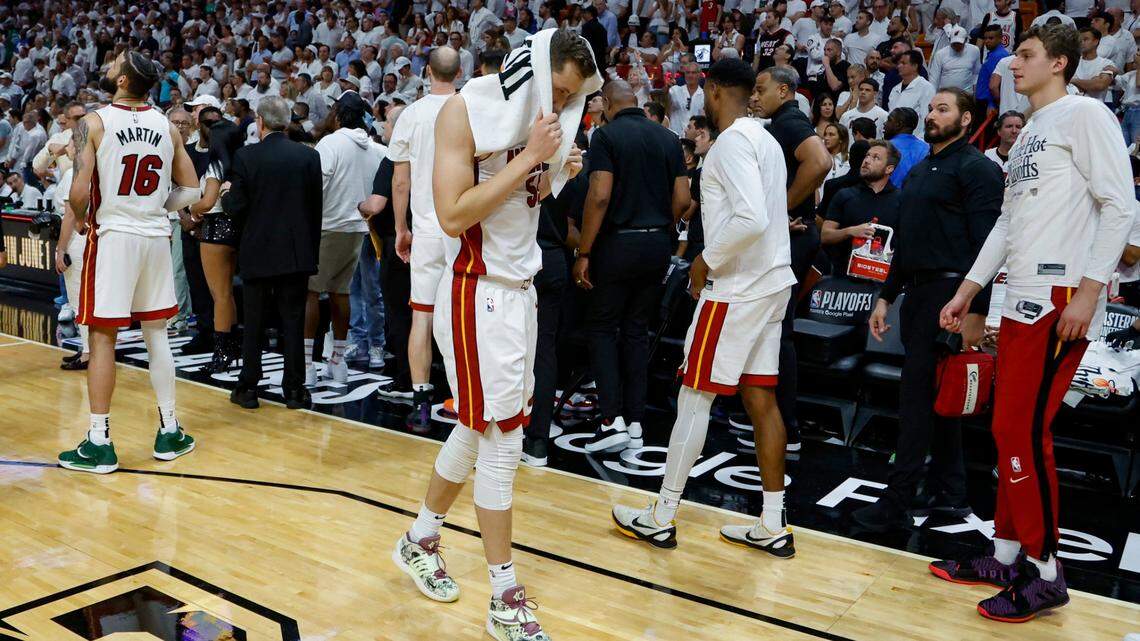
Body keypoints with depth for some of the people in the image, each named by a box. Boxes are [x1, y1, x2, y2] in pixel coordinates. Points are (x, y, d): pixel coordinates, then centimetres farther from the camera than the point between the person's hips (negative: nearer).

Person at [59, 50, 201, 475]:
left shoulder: (94, 123, -9)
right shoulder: (167, 126, 5)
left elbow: (79, 192, -15)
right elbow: (190, 191, 7)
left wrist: (80, 218, 5)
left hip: (112, 236, -4)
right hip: (156, 237, 4)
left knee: (103, 337, 2)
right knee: (156, 335, 12)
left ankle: (99, 443, 6)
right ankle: (169, 433, 18)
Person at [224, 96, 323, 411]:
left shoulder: (246, 156, -8)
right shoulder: (309, 155, -2)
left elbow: (236, 207, -7)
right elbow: (316, 206, 1)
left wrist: (226, 194, 15)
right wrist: (312, 246, 11)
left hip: (258, 251, -1)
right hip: (297, 251, 1)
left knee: (253, 323, 9)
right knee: (293, 321, 6)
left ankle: (248, 387, 14)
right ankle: (294, 388, 8)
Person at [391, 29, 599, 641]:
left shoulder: (535, 115, 8)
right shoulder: (465, 110, -14)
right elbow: (453, 216, -22)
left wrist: (554, 175, 0)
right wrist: (528, 159, -21)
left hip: (518, 289, 8)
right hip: (478, 295, -8)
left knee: (479, 429, 17)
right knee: (502, 440, -3)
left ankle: (419, 540, 37)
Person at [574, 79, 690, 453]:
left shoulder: (607, 135, -8)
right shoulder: (668, 138, 9)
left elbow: (599, 197, -16)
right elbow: (682, 199, 6)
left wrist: (583, 253, -12)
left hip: (619, 243, -5)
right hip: (658, 245, 6)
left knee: (601, 327, 5)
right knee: (637, 330, 13)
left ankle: (613, 420, -3)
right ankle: (635, 423, 14)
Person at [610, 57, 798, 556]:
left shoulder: (732, 141, -14)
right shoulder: (764, 139, 16)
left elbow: (752, 218, -27)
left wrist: (707, 261, -15)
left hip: (736, 287, -9)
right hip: (771, 281, 9)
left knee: (695, 395, -1)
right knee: (761, 398, 10)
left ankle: (661, 518, 9)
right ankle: (773, 527, 15)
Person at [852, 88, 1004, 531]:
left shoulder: (976, 168, -6)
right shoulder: (918, 171, 20)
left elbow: (987, 244, -15)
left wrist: (977, 313, -21)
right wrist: (885, 298, 17)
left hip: (950, 292, -9)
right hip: (918, 293, 9)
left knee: (918, 396, -9)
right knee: (937, 397, 12)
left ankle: (897, 504, -5)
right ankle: (949, 495, 21)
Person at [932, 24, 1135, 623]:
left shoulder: (1084, 114, -4)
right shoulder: (1028, 132, 21)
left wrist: (1088, 292, -19)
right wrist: (967, 292, 22)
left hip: (1060, 301, -9)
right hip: (1020, 301, 9)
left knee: (1023, 432, -8)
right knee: (1010, 431, 10)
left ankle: (1045, 573, 3)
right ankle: (1006, 555, 20)